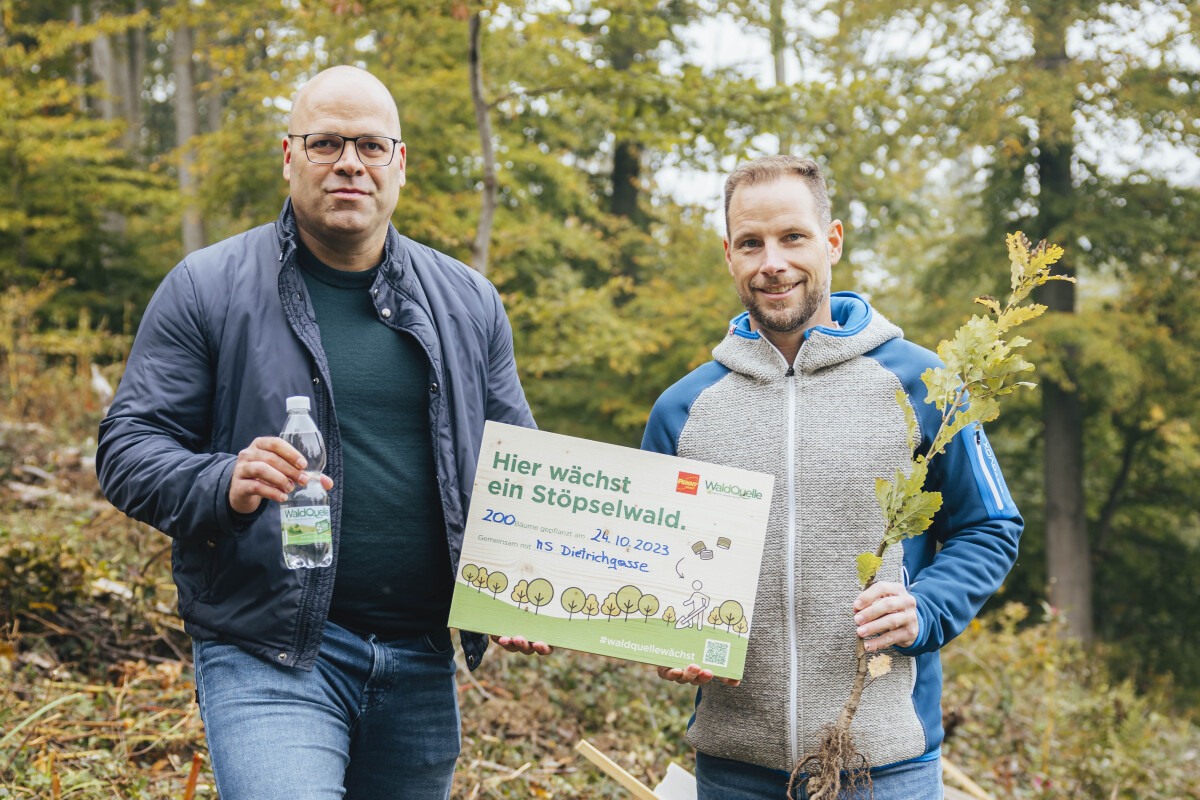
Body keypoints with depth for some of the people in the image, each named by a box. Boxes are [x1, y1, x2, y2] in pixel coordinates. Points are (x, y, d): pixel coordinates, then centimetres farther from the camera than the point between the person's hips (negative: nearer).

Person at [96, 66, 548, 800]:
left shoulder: (468, 302, 10)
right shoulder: (208, 290, 0)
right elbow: (129, 447, -3)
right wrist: (222, 485, -23)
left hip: (422, 663, 4)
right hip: (268, 656, -4)